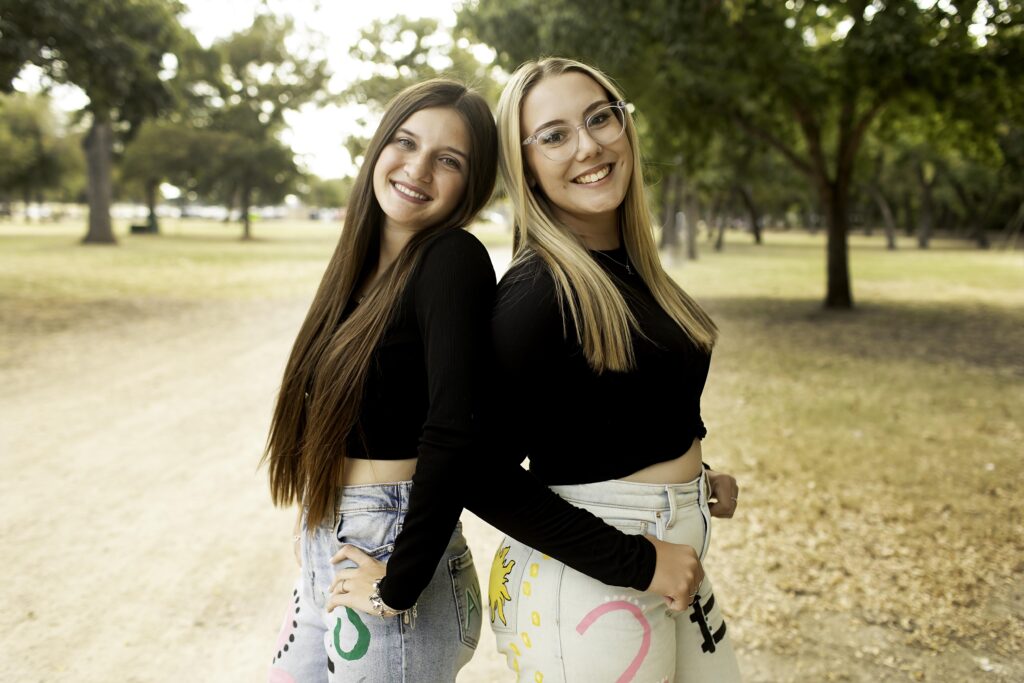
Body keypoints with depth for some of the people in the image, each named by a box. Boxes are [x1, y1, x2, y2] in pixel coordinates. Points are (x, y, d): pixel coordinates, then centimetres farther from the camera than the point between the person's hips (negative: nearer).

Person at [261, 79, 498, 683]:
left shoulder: (454, 260, -19)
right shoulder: (367, 260, 5)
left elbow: (453, 436, -27)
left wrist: (400, 586, -21)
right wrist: (315, 529, 10)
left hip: (390, 551, -7)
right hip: (326, 552, 8)